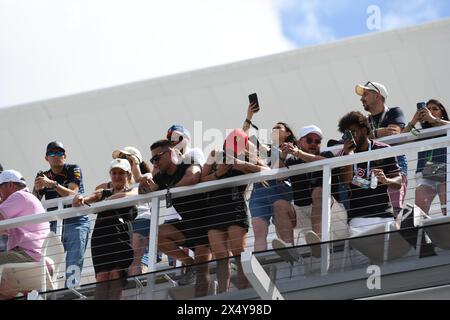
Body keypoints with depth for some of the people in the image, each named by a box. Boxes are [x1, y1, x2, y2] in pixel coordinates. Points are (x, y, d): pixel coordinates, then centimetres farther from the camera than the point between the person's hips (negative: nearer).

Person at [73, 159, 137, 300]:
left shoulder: (134, 191, 15)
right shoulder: (103, 193, 26)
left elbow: (125, 196, -9)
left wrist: (102, 201, -11)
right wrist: (79, 199, -13)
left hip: (122, 236, -3)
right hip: (101, 237, 3)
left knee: (116, 274, -17)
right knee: (102, 276, -12)